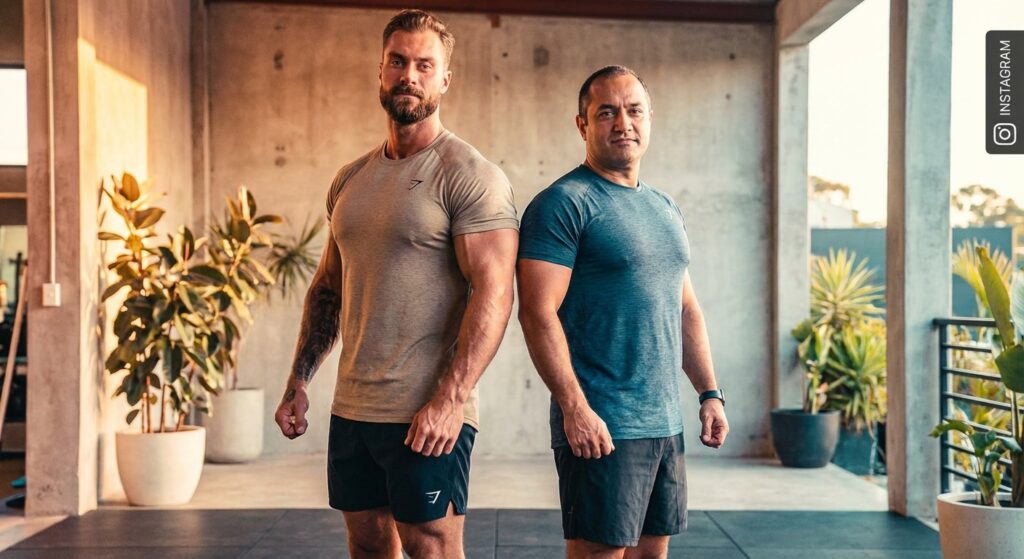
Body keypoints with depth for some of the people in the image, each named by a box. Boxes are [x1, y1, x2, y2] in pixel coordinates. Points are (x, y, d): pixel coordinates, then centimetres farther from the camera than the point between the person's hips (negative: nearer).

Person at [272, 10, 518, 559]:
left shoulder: (470, 175, -9)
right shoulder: (350, 179, 13)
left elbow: (493, 292, -17)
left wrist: (450, 400, -23)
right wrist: (298, 382, 13)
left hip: (428, 414, -6)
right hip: (350, 408, 7)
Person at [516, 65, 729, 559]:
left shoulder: (666, 209, 16)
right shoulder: (564, 203, -9)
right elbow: (537, 312, -17)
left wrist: (709, 393, 13)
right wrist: (574, 408, -22)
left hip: (666, 422, 8)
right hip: (601, 426, -7)